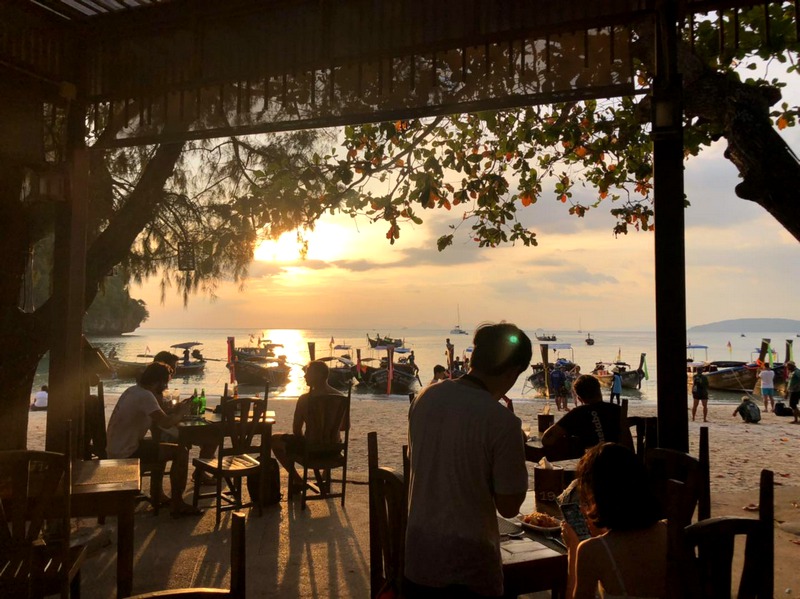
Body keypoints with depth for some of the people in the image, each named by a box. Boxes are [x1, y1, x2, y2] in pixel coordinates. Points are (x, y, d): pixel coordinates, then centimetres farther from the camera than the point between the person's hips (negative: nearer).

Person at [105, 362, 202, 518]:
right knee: (181, 452, -9)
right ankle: (177, 504, -1)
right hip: (126, 453, -10)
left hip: (116, 448, 10)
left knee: (162, 445, 27)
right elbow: (166, 423, -28)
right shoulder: (145, 396, -21)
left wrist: (176, 411, 7)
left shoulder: (132, 390, 9)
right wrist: (181, 413, -8)